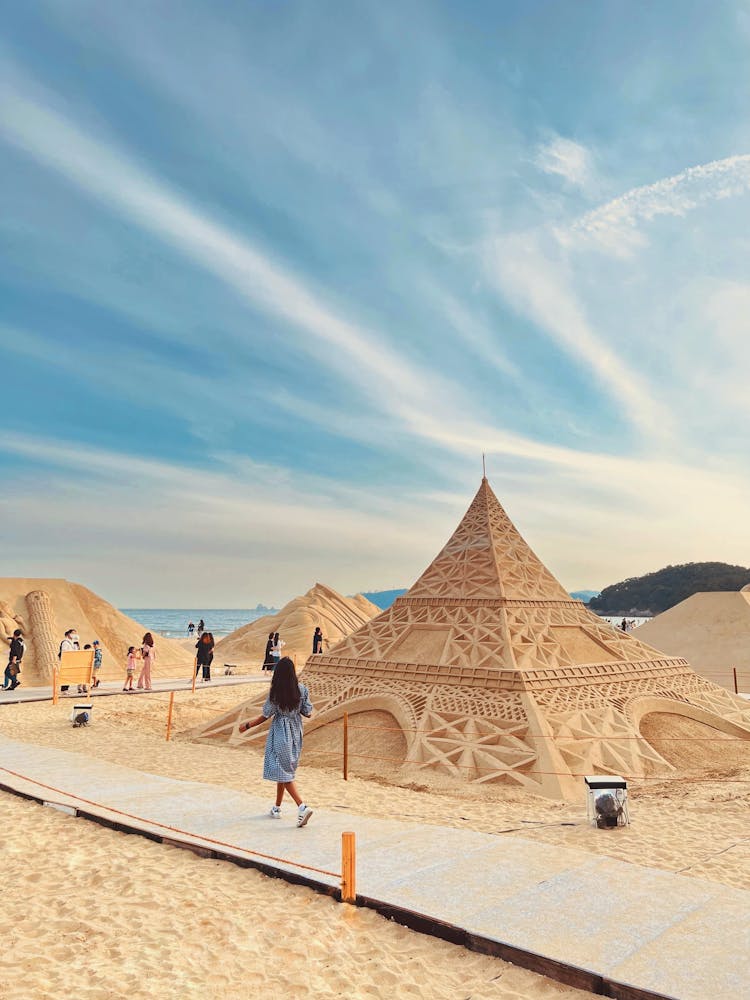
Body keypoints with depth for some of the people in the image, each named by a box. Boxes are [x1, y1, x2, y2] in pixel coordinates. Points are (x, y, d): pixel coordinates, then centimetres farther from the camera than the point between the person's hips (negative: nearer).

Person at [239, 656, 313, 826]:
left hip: (280, 734, -5)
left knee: (284, 773, -2)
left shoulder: (275, 692, -15)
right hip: (295, 734, 5)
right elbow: (308, 713, -1)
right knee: (285, 770, 18)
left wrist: (247, 726, 6)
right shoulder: (302, 689, -5)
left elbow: (265, 716, -8)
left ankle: (302, 807, -16)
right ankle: (277, 808, 29)